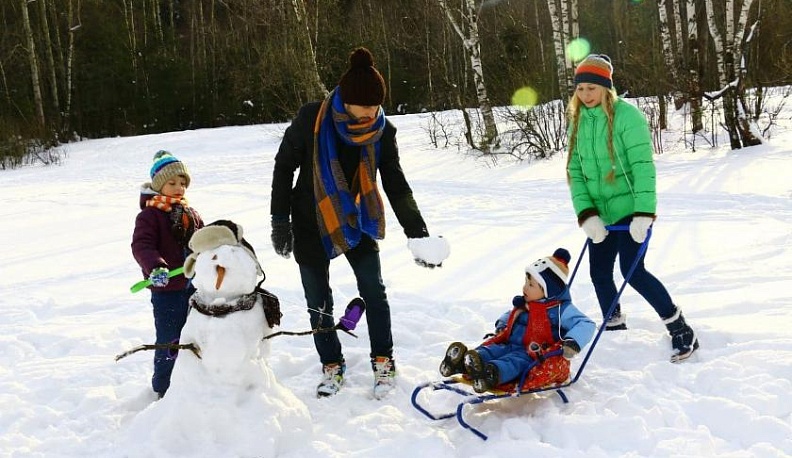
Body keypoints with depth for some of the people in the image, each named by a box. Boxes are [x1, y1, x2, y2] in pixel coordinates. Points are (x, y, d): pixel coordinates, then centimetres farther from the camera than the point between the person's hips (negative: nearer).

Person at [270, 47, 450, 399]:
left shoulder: (382, 131, -13)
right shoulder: (311, 120, -20)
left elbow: (397, 185, -11)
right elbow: (284, 167, -9)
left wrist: (417, 234, -20)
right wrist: (280, 221, -8)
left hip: (356, 220, 1)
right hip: (311, 223, -1)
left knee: (374, 290, -4)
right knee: (318, 300, 6)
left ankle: (383, 362, 13)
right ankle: (332, 366, 22)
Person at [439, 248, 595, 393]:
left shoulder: (561, 309, -5)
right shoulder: (524, 304, 18)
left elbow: (585, 325, -13)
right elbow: (511, 315, 40)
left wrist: (572, 343, -29)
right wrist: (502, 326, 21)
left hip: (538, 357, -7)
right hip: (512, 346, 7)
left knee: (516, 361, -37)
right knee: (492, 349, -21)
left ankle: (491, 374, -67)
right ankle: (462, 362, -48)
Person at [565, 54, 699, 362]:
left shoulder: (627, 116, -13)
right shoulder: (578, 122, 5)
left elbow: (643, 166, -17)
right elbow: (575, 171, 2)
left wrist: (644, 213, -25)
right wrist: (586, 214, -11)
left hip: (630, 210, -6)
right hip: (600, 213, 6)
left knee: (633, 271, -12)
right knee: (599, 273, 9)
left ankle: (680, 329, 2)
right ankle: (614, 329, 31)